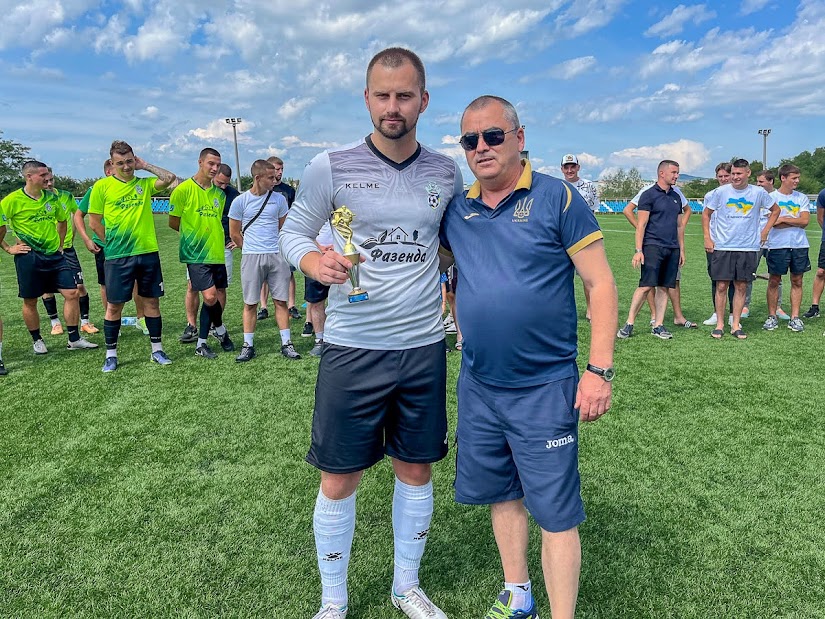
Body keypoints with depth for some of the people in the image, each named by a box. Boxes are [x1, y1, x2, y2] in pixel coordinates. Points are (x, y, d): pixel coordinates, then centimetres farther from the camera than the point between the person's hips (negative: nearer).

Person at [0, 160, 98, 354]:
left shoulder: (51, 197, 7)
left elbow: (61, 220, 23)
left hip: (55, 255, 5)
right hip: (29, 257, -4)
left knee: (71, 293, -2)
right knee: (30, 301, 5)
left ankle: (74, 339, 7)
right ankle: (37, 341, 22)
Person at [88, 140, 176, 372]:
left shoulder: (144, 184, 7)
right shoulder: (102, 186, 0)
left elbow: (169, 178, -10)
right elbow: (95, 222, 2)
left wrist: (145, 166, -1)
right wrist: (113, 243, 2)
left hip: (148, 253, 2)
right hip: (117, 256, -2)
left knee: (152, 301, 8)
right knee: (114, 305, 4)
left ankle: (157, 350, 19)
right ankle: (111, 354, 17)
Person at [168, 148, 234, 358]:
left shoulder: (219, 194, 10)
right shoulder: (183, 189, -6)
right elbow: (173, 222, 1)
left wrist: (211, 233, 8)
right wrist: (194, 234, 9)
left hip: (217, 253, 6)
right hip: (196, 254, -6)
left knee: (220, 299, 7)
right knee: (210, 297, -16)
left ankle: (201, 343, 22)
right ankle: (220, 329, 15)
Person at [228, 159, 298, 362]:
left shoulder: (279, 199, 5)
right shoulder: (240, 201, -1)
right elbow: (234, 233, 7)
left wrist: (277, 247, 13)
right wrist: (251, 249, 11)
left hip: (277, 256, 2)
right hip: (251, 257, -1)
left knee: (281, 301, 4)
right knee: (250, 303, 4)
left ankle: (286, 344, 10)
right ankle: (248, 346, 13)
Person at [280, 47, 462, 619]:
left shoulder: (447, 173, 4)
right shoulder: (331, 167, -5)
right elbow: (294, 230, 3)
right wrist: (314, 260, -19)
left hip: (424, 347, 3)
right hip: (352, 350, -2)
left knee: (417, 470, 14)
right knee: (339, 481, 6)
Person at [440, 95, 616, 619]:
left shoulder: (557, 198, -9)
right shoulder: (456, 210, 5)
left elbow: (601, 284, -9)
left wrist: (600, 370, -14)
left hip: (546, 388, -5)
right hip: (478, 385, 5)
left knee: (556, 512, 4)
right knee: (502, 494, 20)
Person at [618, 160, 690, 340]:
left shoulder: (676, 197, 18)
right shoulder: (649, 195, -2)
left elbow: (679, 226, 22)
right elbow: (641, 224, -7)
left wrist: (681, 249, 18)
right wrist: (638, 250, -14)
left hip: (672, 248, 6)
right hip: (653, 246, -6)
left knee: (664, 287, 5)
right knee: (646, 286, -12)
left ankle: (658, 325, 10)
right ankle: (629, 324, -5)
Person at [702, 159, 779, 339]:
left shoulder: (758, 193, 2)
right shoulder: (721, 192, -1)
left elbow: (775, 210, 18)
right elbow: (706, 214, 9)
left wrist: (765, 231, 9)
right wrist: (707, 238, 2)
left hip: (748, 248, 1)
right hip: (722, 247, -1)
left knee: (741, 287, 5)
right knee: (721, 286, -1)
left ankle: (736, 325, 13)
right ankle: (719, 325, 8)